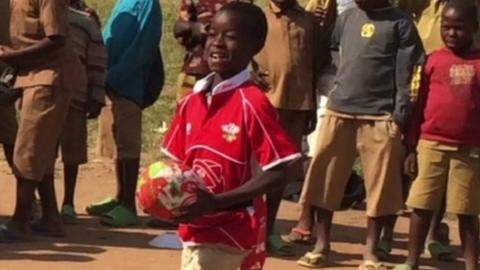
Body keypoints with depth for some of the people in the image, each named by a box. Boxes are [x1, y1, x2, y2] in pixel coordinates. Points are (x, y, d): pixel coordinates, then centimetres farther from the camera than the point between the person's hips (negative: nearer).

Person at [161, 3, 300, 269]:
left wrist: (217, 202, -25)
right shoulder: (190, 102, 5)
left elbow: (276, 174, -18)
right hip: (195, 229, 7)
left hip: (232, 231, -7)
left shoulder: (252, 103, -16)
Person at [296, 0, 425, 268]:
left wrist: (400, 117, -10)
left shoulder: (400, 23, -1)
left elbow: (406, 75, -4)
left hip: (380, 118, -4)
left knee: (379, 186, 2)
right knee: (325, 181, 4)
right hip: (338, 112, 4)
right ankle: (322, 245, 16)